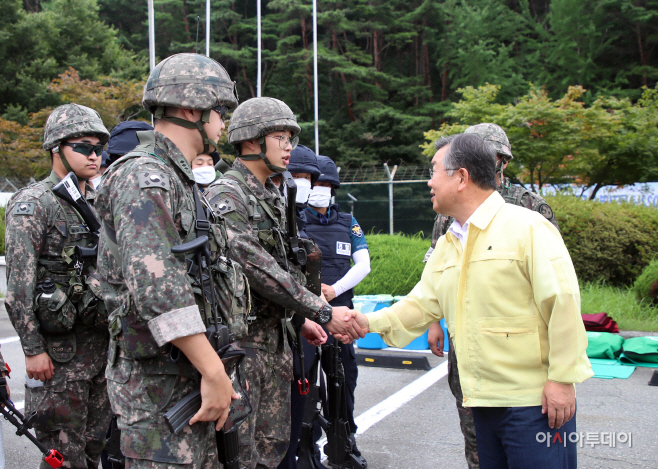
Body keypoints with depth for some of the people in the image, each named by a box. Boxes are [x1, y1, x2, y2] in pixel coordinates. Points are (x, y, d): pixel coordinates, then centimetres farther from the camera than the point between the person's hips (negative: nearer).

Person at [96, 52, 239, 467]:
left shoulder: (178, 179, 18)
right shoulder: (144, 177, -16)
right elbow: (155, 285, -27)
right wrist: (213, 371, -25)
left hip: (190, 377, 10)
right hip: (158, 383, -10)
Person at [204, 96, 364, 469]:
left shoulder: (274, 197, 15)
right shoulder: (226, 196, -15)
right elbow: (259, 270, -23)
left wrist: (301, 318, 12)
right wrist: (324, 312, -22)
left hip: (275, 335, 9)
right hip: (240, 336, -9)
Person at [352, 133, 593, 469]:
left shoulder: (527, 227, -11)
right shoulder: (446, 244, 13)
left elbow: (563, 303, -15)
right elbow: (422, 303, 15)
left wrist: (562, 379, -16)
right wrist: (370, 323, 3)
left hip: (535, 400, -7)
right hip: (483, 399, 8)